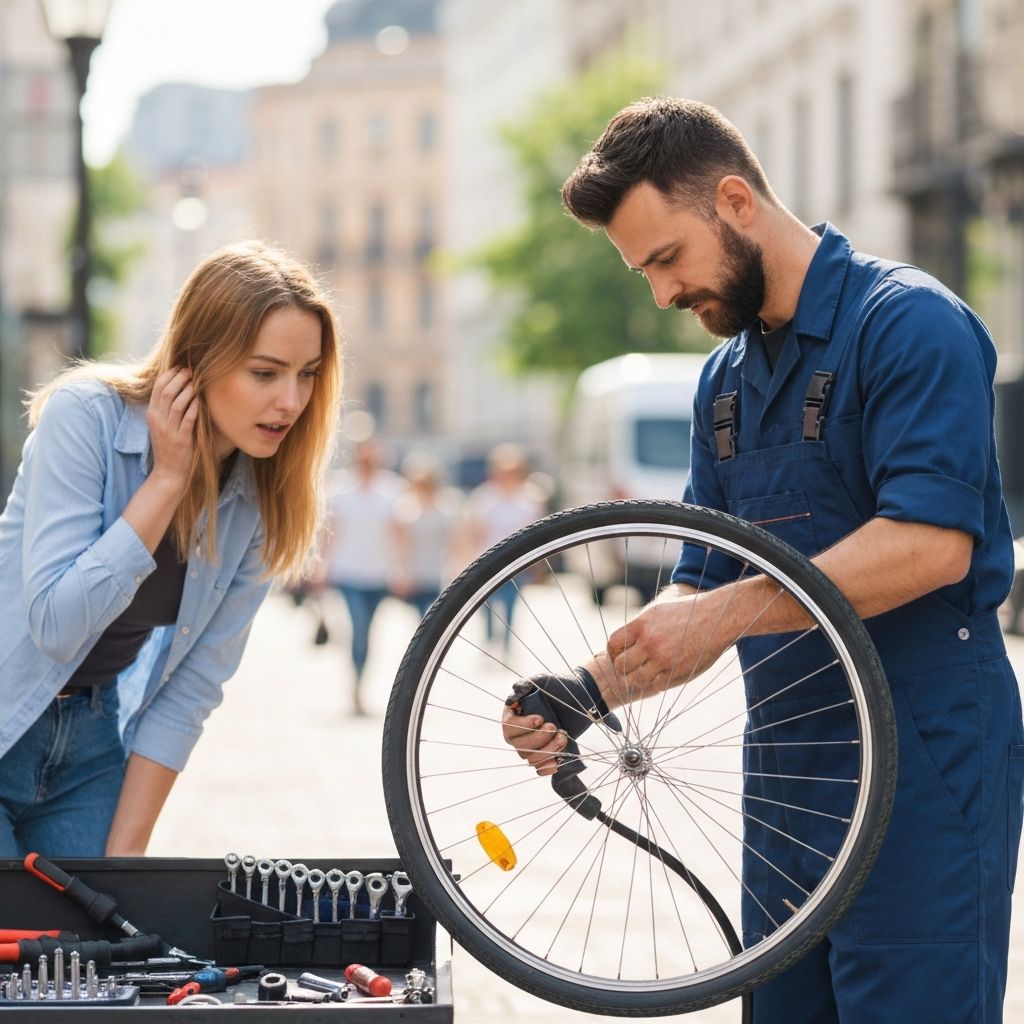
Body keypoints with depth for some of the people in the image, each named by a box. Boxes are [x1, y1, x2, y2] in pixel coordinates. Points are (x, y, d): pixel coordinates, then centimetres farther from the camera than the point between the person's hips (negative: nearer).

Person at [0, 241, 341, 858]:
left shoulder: (264, 503, -6)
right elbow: (57, 624, -26)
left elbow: (192, 687, -3)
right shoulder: (87, 417, -19)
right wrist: (167, 480, -25)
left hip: (92, 740, 5)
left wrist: (125, 852, -6)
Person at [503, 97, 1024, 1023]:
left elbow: (932, 545, -23)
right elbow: (704, 588, 17)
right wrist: (587, 690, 0)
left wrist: (729, 613, -25)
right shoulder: (727, 380, 15)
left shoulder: (907, 322, -11)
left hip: (923, 758, -8)